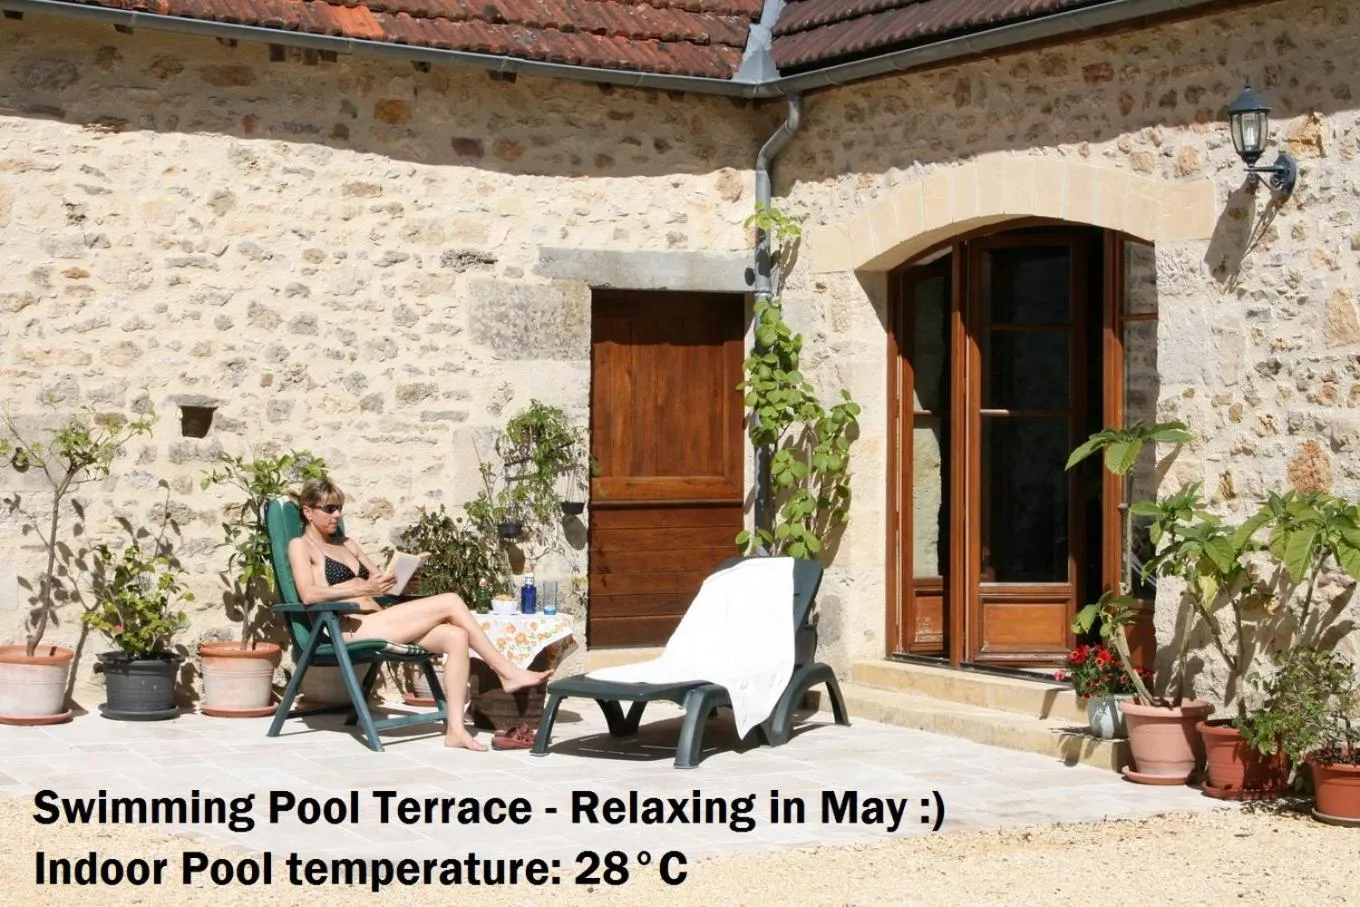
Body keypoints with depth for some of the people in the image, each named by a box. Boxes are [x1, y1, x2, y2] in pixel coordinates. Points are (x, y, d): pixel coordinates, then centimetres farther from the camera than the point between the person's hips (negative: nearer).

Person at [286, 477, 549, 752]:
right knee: (451, 602, -16)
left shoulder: (346, 544, 27)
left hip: (378, 622, 8)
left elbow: (378, 579, 24)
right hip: (352, 629, -8)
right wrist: (362, 588, -19)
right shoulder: (300, 546, 4)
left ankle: (455, 729, -22)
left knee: (456, 636, -17)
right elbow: (308, 594, -14)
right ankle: (508, 672, -6)